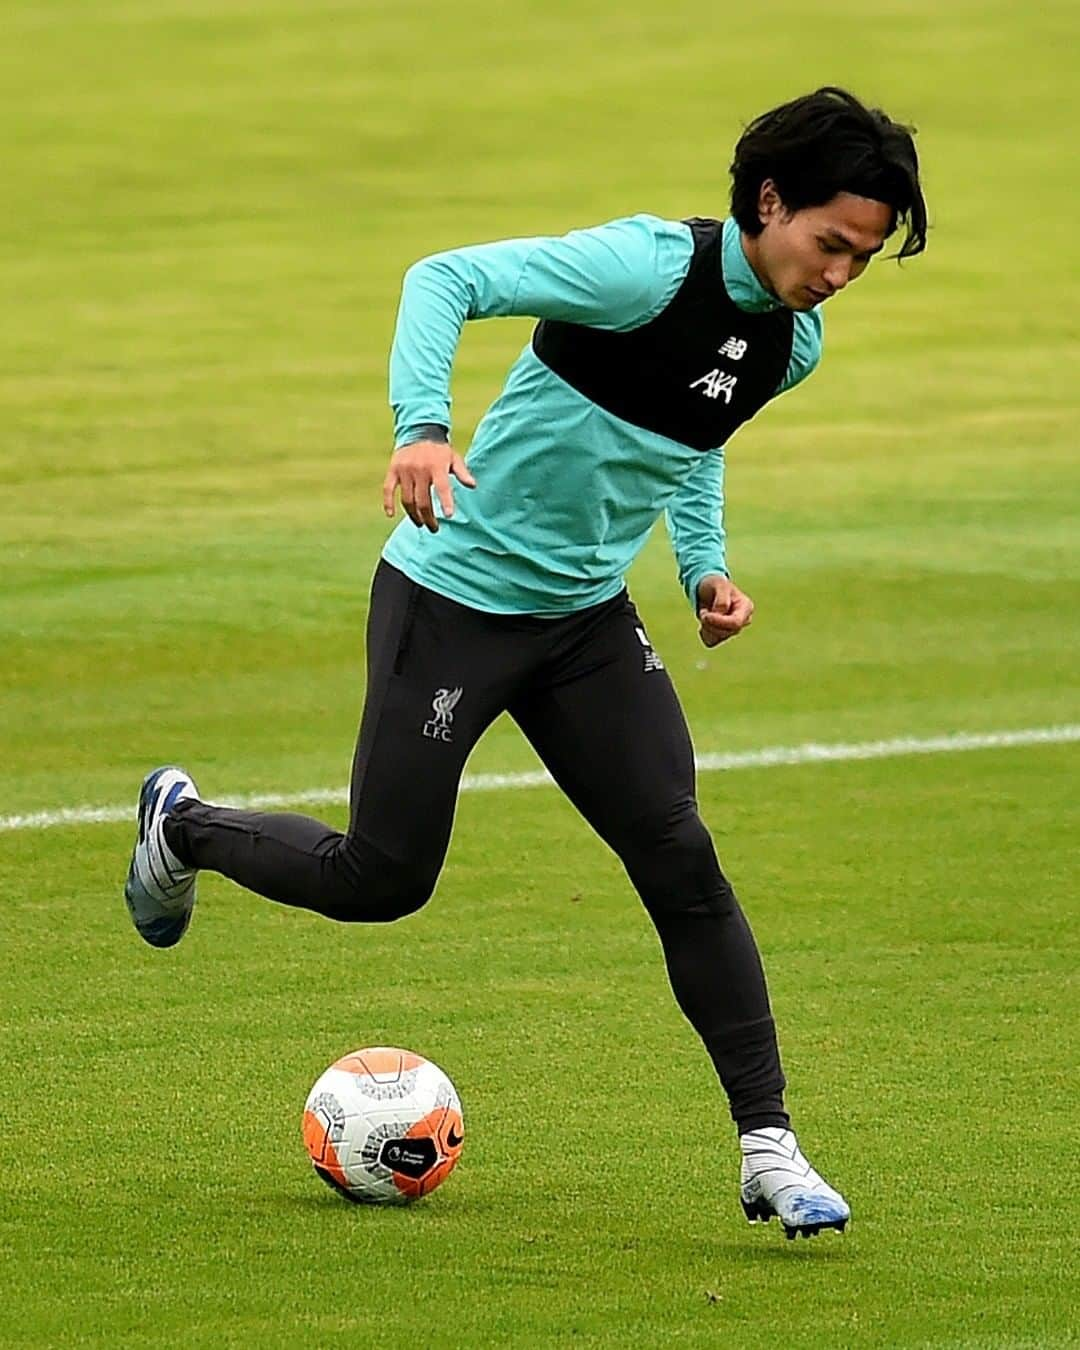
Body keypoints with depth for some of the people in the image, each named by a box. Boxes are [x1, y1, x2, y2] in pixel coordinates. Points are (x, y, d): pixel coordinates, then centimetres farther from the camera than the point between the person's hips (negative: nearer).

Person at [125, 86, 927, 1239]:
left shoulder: (790, 344, 2)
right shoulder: (649, 268, -23)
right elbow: (445, 279, -26)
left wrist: (704, 569, 6)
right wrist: (422, 426, -41)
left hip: (587, 620, 6)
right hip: (455, 601, -6)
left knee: (681, 862, -8)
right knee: (382, 878, 4)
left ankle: (768, 1151, -6)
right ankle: (181, 827, 33)